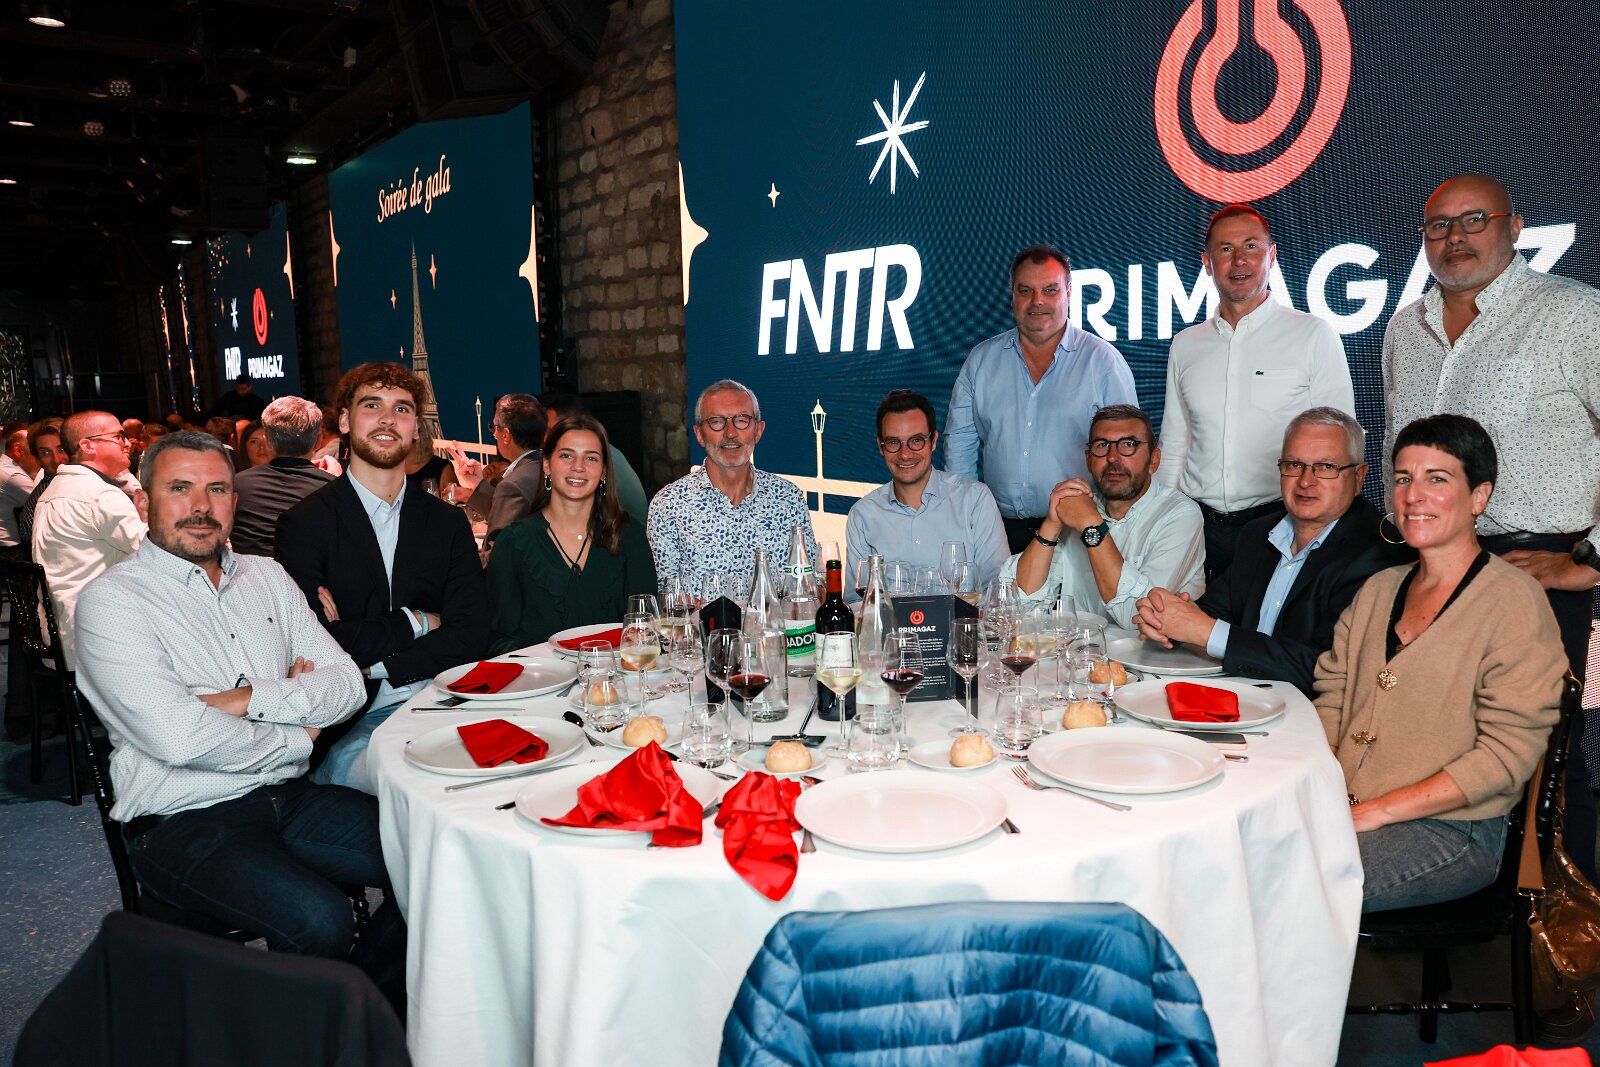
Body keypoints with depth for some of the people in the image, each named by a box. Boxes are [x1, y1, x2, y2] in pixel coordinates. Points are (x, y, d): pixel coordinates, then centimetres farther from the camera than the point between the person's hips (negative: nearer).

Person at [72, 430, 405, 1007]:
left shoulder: (266, 577, 12)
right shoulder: (112, 599, -7)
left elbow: (346, 684, 4)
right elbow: (179, 737, -20)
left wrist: (250, 698, -12)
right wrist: (299, 738, -7)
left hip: (289, 797, 6)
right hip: (185, 824, -5)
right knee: (320, 921, -30)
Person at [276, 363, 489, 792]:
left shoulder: (448, 523, 12)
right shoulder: (305, 524, 1)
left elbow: (471, 634, 2)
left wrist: (370, 661, -9)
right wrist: (416, 622, -3)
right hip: (348, 721, -3)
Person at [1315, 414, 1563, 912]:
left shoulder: (1514, 600, -7)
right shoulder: (1378, 590, 12)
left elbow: (1508, 753, -12)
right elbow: (1332, 699, 13)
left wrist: (1375, 812, -16)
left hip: (1451, 830, -5)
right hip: (1342, 809, 6)